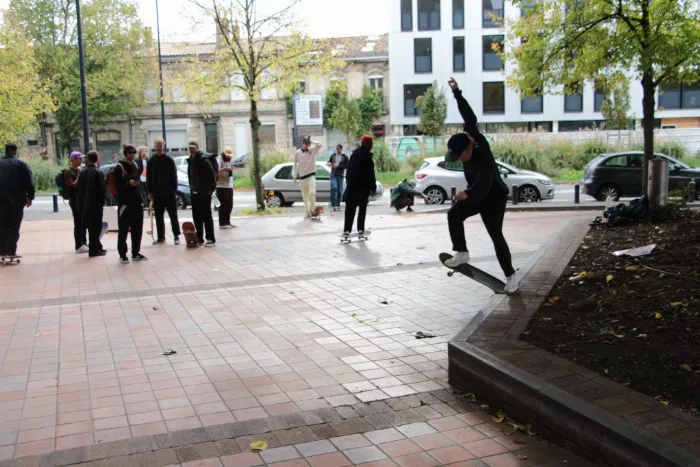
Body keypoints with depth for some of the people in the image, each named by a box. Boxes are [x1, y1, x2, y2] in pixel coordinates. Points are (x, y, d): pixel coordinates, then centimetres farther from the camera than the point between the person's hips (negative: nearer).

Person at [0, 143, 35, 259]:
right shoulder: (21, 164, -1)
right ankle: (11, 251, -2)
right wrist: (30, 197, 0)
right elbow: (29, 182, -7)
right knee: (14, 227, 3)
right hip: (17, 200, -2)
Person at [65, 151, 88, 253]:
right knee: (78, 223, -8)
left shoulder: (79, 170, 15)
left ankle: (84, 242, 21)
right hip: (75, 201, -8)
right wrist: (79, 177, -21)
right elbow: (72, 185, -19)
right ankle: (79, 246, -5)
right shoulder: (68, 172, -9)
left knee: (83, 222, 12)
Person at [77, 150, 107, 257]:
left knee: (91, 227, 15)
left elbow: (79, 188, 7)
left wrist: (81, 203, 13)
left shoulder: (83, 172, 4)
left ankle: (97, 246, 26)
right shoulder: (98, 172, -15)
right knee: (95, 227, -1)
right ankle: (94, 249, 1)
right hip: (96, 204, -7)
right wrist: (102, 202, -3)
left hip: (85, 204, 7)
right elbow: (102, 189, -15)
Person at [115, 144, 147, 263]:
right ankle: (122, 255, 5)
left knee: (137, 229, 8)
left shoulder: (136, 165, 14)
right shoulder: (119, 167, -7)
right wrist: (129, 184, -28)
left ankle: (136, 253, 16)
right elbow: (118, 186, -12)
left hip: (137, 202, 6)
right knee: (123, 230, -1)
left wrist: (140, 197, 14)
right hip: (125, 203, -6)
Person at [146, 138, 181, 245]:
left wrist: (174, 189, -9)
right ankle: (160, 237, 15)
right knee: (159, 217, 8)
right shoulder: (151, 161, 6)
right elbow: (148, 178, 7)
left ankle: (176, 236, 6)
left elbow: (174, 176, -3)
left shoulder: (169, 160, -2)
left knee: (173, 216, 1)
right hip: (156, 193, 3)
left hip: (169, 193, -3)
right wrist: (149, 191, 0)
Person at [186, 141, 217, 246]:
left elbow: (212, 175, -14)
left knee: (206, 216, -5)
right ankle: (199, 239, 16)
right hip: (195, 193, 8)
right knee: (196, 217, 9)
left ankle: (211, 239, -1)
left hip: (204, 193, -8)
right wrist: (191, 188, 15)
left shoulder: (204, 161, -11)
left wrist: (211, 189, -15)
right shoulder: (190, 161, 13)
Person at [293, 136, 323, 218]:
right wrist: (294, 176, 5)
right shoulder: (298, 153, 3)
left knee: (312, 192, -21)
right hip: (302, 177, 2)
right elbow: (295, 164, 9)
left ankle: (312, 209, -10)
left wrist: (312, 142, -9)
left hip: (311, 175, -2)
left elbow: (321, 145, -12)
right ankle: (308, 212, 16)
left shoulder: (313, 150, 1)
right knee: (305, 196, 7)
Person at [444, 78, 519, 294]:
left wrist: (468, 194, -70)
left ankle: (510, 275, 1)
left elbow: (483, 183, -52)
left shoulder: (483, 159, -36)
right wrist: (457, 93, 3)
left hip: (493, 198, -7)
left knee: (496, 235, -9)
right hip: (476, 195, 8)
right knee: (453, 214, -15)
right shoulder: (471, 137, -14)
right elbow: (469, 117, 0)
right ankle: (462, 253, -7)